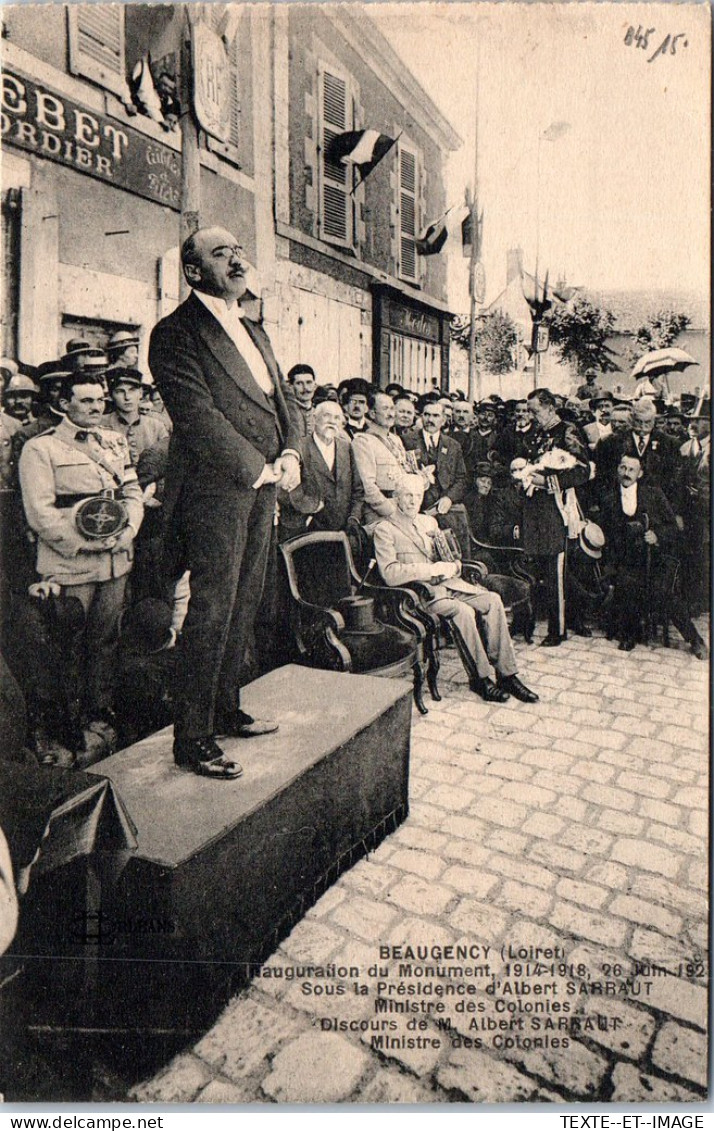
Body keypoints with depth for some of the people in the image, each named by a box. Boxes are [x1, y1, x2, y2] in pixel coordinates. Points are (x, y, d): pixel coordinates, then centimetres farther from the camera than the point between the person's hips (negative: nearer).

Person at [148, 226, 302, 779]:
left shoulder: (255, 332, 22)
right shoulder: (176, 332, -5)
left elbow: (282, 403, 19)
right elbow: (198, 417, -15)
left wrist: (291, 455, 0)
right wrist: (260, 469, -15)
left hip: (263, 487, 8)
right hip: (215, 489, -8)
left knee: (244, 606, 12)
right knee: (213, 610, -6)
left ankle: (226, 709, 26)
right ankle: (192, 739, 5)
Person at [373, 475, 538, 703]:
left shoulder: (429, 521, 21)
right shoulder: (384, 529, -3)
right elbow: (390, 574, -16)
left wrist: (453, 566, -3)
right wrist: (434, 568, -18)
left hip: (446, 582, 7)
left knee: (492, 600, -16)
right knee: (463, 610, -30)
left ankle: (506, 673, -11)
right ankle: (480, 678, -14)